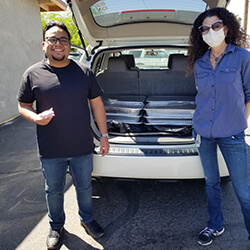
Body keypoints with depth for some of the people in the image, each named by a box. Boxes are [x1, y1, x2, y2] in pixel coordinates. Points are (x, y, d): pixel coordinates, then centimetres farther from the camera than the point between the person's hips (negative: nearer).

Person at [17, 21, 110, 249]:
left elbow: (97, 104, 2)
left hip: (83, 148, 1)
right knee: (54, 191, 18)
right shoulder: (33, 74, -4)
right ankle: (56, 227, 43)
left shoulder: (83, 72, -2)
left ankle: (87, 219, 45)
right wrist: (36, 117, -18)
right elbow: (23, 105, 4)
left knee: (84, 187, 19)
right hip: (50, 151, 0)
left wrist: (104, 135, 1)